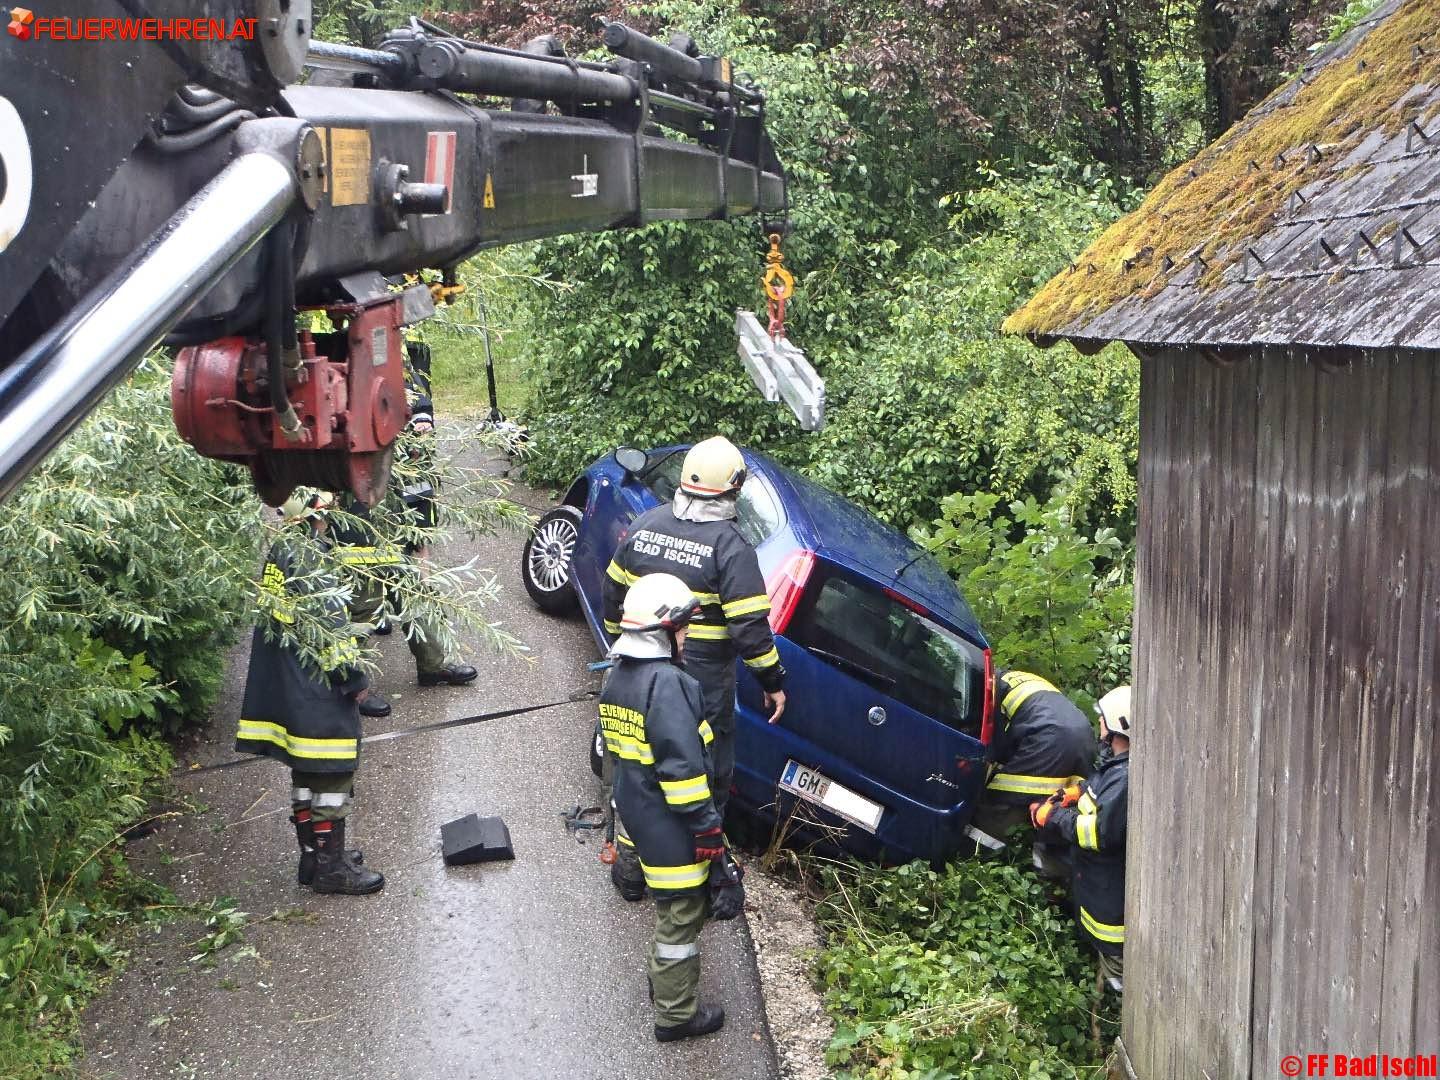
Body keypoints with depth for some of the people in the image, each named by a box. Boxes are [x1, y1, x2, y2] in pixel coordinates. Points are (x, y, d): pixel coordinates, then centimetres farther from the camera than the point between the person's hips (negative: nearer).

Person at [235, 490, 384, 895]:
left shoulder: (277, 555, 11)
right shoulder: (308, 559, -17)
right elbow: (330, 625, -19)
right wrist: (353, 675, -10)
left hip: (284, 684, 10)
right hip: (317, 687, -10)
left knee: (307, 770, 17)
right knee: (331, 772, -2)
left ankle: (313, 855, 27)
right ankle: (330, 865, 3)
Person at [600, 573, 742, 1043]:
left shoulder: (617, 676, 6)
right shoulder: (667, 684, -25)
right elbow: (683, 768, -25)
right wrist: (709, 832, -19)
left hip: (636, 812, 9)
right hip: (670, 829, -9)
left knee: (669, 904, 27)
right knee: (682, 915, 6)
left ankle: (663, 978, 44)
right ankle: (676, 1014, 19)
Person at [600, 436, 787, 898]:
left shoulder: (646, 524, -1)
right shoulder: (730, 546, -18)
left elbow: (614, 589, 9)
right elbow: (749, 625, -19)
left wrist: (619, 639, 24)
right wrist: (773, 681, -7)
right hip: (704, 684, -5)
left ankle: (630, 869, 30)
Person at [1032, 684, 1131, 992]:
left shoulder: (1127, 777, -33)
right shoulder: (1118, 764, 1)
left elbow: (1101, 832, -34)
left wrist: (1054, 817, -22)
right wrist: (1078, 795, 2)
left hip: (1112, 885, -10)